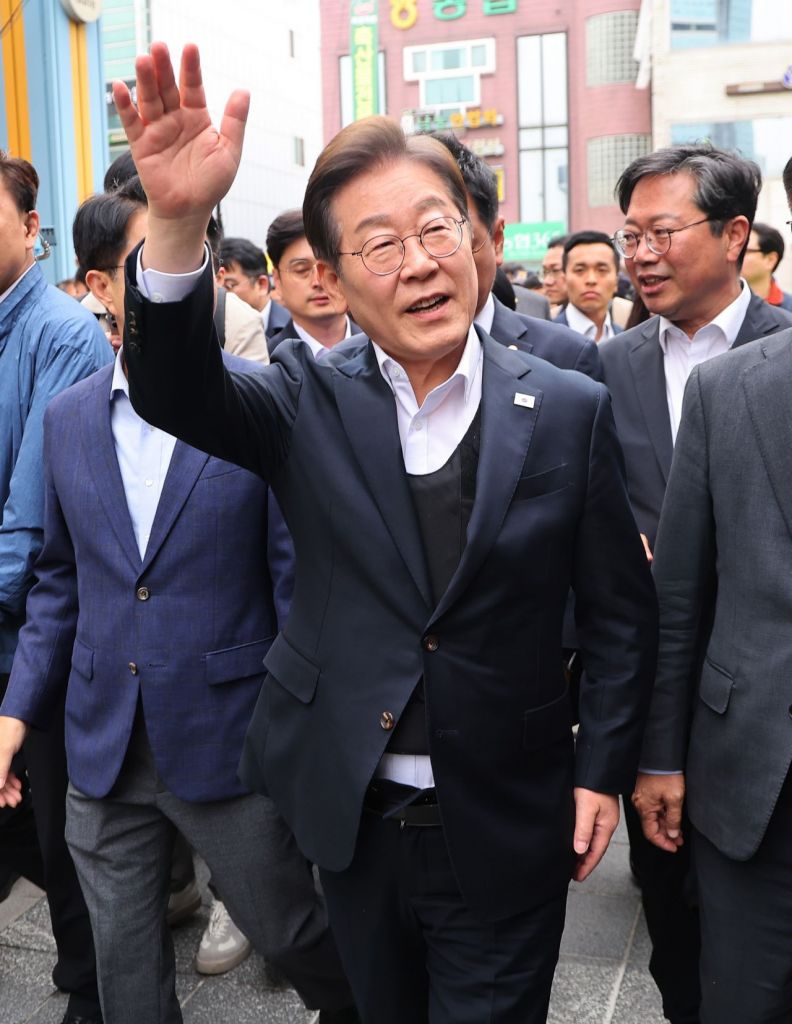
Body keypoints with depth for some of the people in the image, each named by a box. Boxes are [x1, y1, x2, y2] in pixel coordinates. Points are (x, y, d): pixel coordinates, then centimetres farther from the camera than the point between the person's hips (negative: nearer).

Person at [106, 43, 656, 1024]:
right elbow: (175, 391, -24)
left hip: (504, 831, -1)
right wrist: (177, 224, -41)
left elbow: (619, 612, -1)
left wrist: (600, 771, -2)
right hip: (351, 818, 2)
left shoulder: (569, 411, -7)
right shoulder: (309, 401, -5)